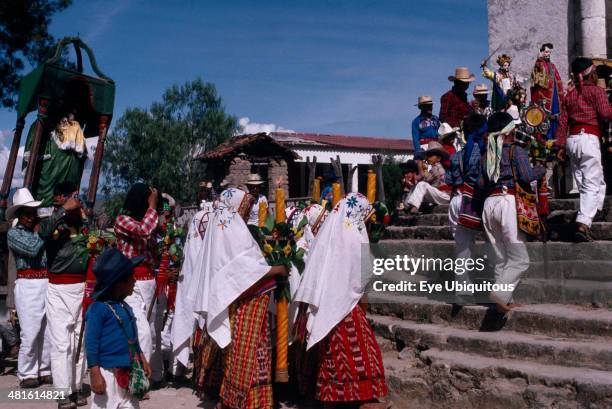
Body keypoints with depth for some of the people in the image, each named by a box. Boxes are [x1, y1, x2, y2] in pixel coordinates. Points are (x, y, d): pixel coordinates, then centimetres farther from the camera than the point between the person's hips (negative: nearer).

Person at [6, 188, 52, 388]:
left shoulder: (41, 229, 13)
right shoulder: (13, 233, 2)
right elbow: (32, 249, -14)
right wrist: (39, 233, -1)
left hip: (48, 284, 4)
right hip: (28, 285, -4)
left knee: (49, 331, 6)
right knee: (30, 332, -4)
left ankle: (46, 371, 18)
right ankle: (26, 374, 9)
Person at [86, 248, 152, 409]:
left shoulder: (126, 307, 9)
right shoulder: (98, 308, -16)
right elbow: (91, 343, -17)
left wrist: (142, 360, 21)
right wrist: (95, 374, -19)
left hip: (128, 372, 8)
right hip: (108, 373, -8)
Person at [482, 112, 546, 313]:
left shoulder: (488, 154, 16)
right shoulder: (516, 151, -1)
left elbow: (483, 182, 13)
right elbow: (527, 176, -10)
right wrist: (542, 169, 7)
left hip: (489, 203, 7)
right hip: (508, 202, -7)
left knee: (501, 259, 11)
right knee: (520, 259, -2)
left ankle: (504, 300, 9)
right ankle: (501, 293, -15)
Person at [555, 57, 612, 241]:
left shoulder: (570, 95, 18)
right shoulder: (597, 91, 2)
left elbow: (563, 122, 12)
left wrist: (560, 145, 10)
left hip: (571, 139, 6)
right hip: (588, 138, -6)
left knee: (596, 183, 18)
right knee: (592, 185, -8)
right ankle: (582, 224, -19)